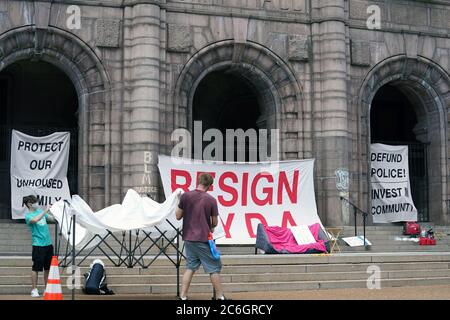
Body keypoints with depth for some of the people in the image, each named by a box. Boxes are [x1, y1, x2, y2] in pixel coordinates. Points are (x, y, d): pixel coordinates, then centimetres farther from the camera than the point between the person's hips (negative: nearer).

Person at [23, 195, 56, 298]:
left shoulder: (40, 211, 13)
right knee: (36, 268, -1)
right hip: (38, 244, -7)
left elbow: (53, 219, 16)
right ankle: (34, 290, 6)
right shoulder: (28, 215, -7)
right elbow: (34, 220, -29)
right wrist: (45, 211, -27)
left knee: (48, 268, 11)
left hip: (48, 243, 7)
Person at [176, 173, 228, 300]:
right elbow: (215, 222, -2)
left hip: (188, 238, 4)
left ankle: (183, 296, 11)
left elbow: (178, 216, 4)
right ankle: (220, 296, 14)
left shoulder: (185, 196, -4)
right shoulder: (211, 200, -10)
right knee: (214, 268, 8)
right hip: (203, 239, -4)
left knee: (190, 267, 15)